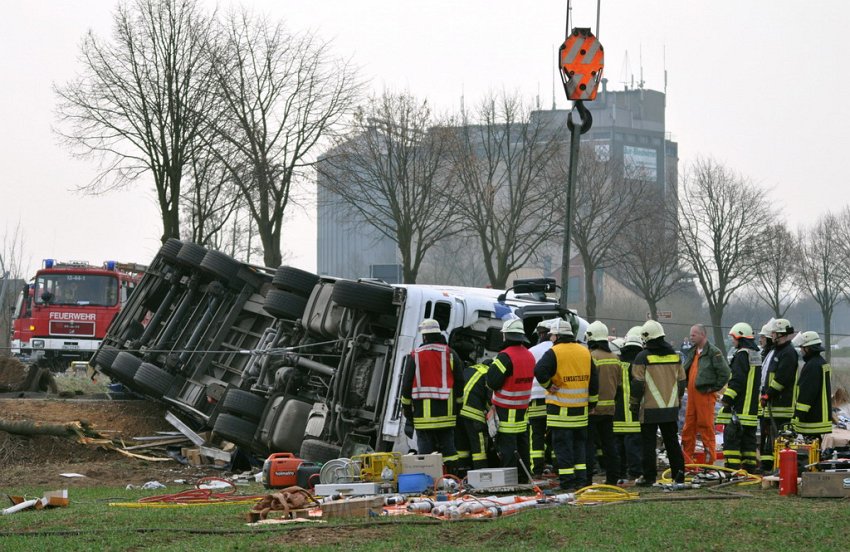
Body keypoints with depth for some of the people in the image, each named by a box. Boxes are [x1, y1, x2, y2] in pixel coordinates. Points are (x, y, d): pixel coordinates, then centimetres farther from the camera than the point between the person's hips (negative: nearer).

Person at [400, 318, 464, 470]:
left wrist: (406, 407, 9)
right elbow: (459, 382, 5)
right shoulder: (450, 354, 3)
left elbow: (407, 384, 0)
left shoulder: (414, 355, -1)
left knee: (425, 447, 0)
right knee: (447, 446, 8)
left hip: (423, 413, -2)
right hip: (446, 411, 2)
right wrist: (458, 405, 15)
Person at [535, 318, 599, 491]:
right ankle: (581, 480, 15)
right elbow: (594, 379, 12)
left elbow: (539, 371, -23)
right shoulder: (585, 352, 9)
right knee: (579, 444, 16)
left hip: (560, 409, -6)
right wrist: (592, 402, 19)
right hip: (580, 409, 6)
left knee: (562, 446, -1)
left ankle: (567, 483, -3)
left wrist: (548, 385, -7)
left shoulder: (554, 353, -10)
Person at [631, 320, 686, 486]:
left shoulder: (643, 357, -9)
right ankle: (679, 474, 13)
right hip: (671, 409, 5)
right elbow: (681, 381, 14)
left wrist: (634, 405, -1)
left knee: (648, 443, 0)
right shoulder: (674, 355, 9)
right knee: (672, 441, 13)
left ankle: (649, 477, -1)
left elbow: (637, 385, -10)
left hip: (650, 410, -5)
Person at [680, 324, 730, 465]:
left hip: (705, 395, -8)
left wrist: (714, 388, -9)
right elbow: (684, 371, 30)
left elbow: (724, 372, -14)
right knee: (688, 427, 9)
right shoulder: (691, 353, 16)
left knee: (706, 427, -6)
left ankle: (710, 459, 0)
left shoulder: (713, 352, -9)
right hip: (692, 394, 8)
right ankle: (686, 460, 15)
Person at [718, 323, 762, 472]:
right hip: (752, 408, 9)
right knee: (749, 438, 12)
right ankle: (749, 468, 13)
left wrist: (727, 398, -17)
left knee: (731, 436, -8)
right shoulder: (756, 354, 18)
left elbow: (737, 380, -20)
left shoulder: (742, 354, -13)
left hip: (739, 408, -9)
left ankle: (732, 468, -14)